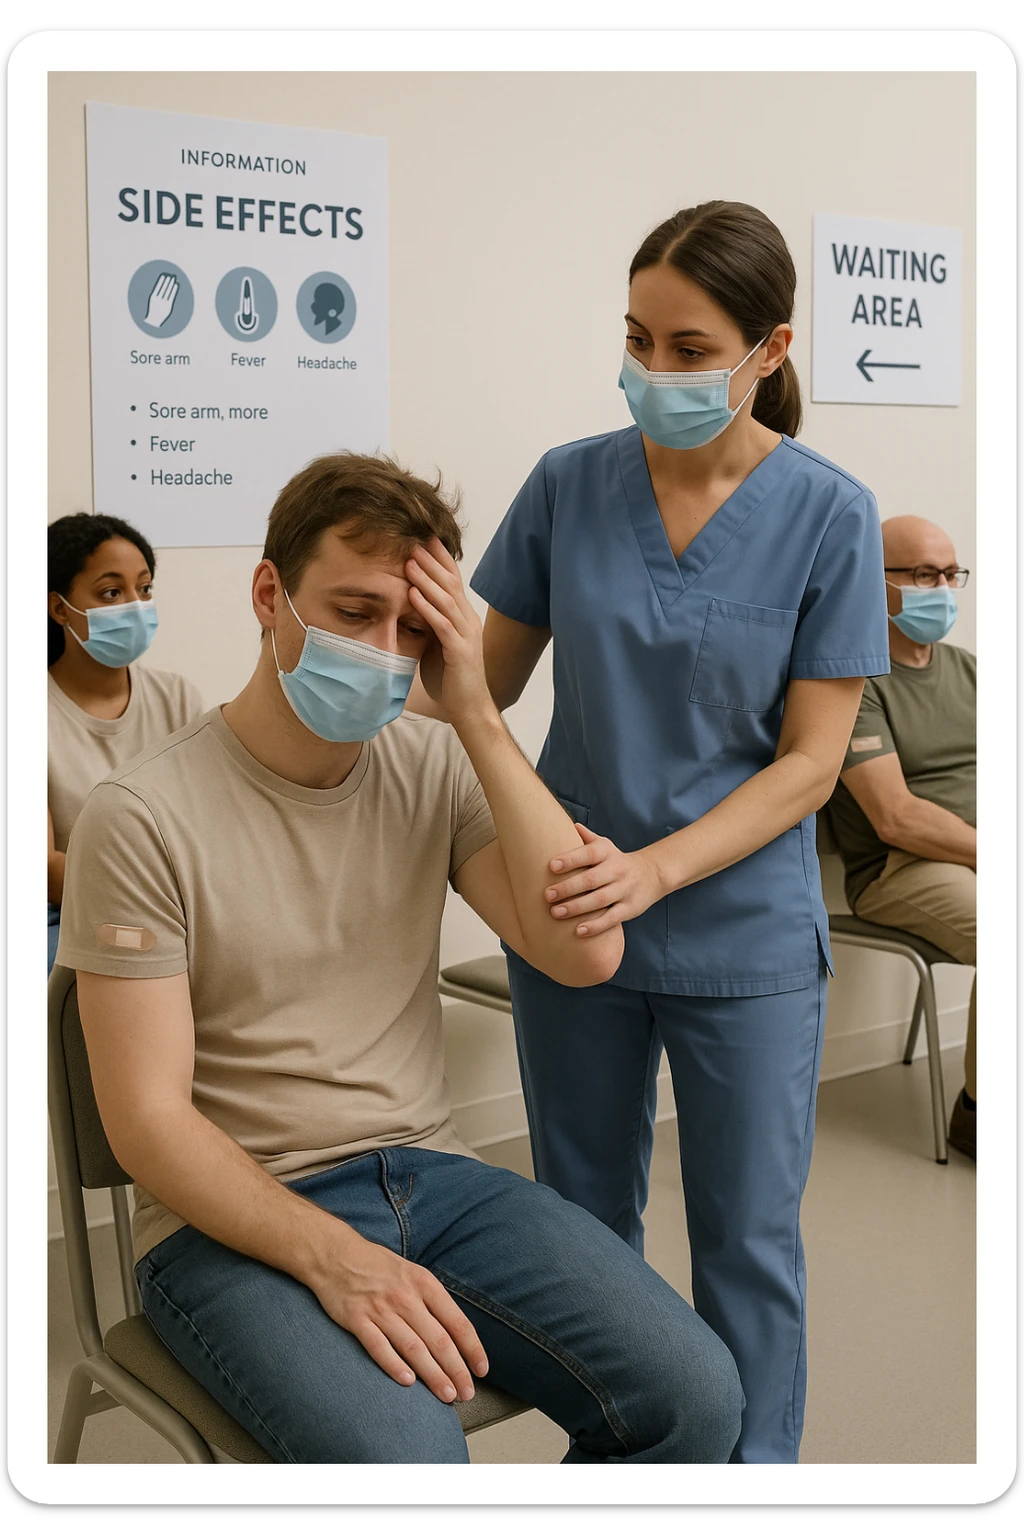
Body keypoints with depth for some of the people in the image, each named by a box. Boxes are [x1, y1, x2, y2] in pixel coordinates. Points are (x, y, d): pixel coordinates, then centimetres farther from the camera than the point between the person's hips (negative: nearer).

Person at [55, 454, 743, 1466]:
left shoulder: (434, 769, 5)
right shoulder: (145, 815, -10)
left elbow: (586, 951, -8)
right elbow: (147, 1120, -11)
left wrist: (476, 716, -12)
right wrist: (332, 1257, -24)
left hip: (430, 1177, 5)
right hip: (233, 1219, -4)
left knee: (693, 1395, -15)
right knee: (403, 1454, -32)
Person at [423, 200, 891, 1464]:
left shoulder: (828, 516, -10)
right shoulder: (568, 485, -4)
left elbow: (811, 759, -11)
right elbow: (486, 683, 4)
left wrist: (654, 868, -24)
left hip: (743, 935, -2)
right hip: (568, 918, 3)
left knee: (747, 1239, 9)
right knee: (582, 1217, 17)